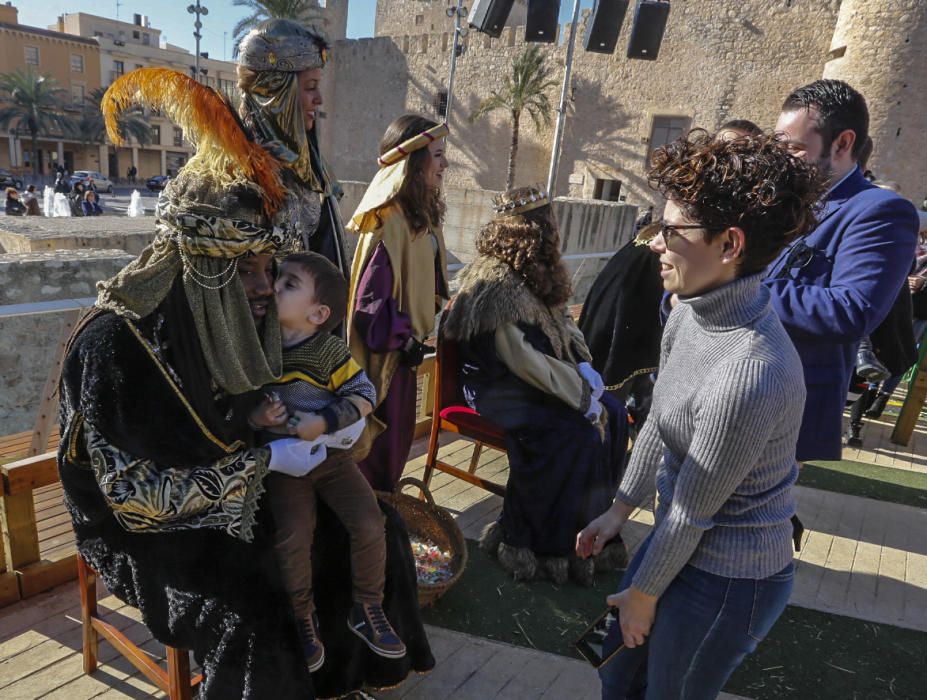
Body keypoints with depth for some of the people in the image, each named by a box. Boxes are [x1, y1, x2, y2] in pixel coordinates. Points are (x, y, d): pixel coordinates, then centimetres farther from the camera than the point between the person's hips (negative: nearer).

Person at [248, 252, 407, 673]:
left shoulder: (328, 349, -8)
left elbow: (364, 395, -10)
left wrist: (322, 423, -21)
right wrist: (255, 416, -16)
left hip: (332, 455, 0)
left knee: (369, 524, -12)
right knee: (291, 539, -16)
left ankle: (367, 610, 13)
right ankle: (303, 619, 13)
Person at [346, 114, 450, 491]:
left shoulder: (422, 214, 6)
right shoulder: (389, 221, -23)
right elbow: (371, 298, -25)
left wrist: (415, 334, 11)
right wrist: (403, 339, -18)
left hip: (403, 344, 9)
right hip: (384, 352, -9)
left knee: (397, 429, 21)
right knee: (378, 435, 8)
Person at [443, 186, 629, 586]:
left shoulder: (536, 272, 7)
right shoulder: (496, 283, -21)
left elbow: (564, 327, 13)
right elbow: (524, 361, -25)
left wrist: (584, 367, -6)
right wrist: (582, 396, -20)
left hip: (531, 379, 9)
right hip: (498, 386, -9)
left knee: (612, 416, -3)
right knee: (574, 433, -24)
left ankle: (591, 528, 7)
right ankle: (532, 543, -6)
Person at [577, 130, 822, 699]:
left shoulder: (750, 375, -35)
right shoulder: (692, 312, -8)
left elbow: (692, 513, -22)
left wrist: (643, 594, -6)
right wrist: (620, 509, 14)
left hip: (727, 581, -7)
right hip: (682, 540, 7)